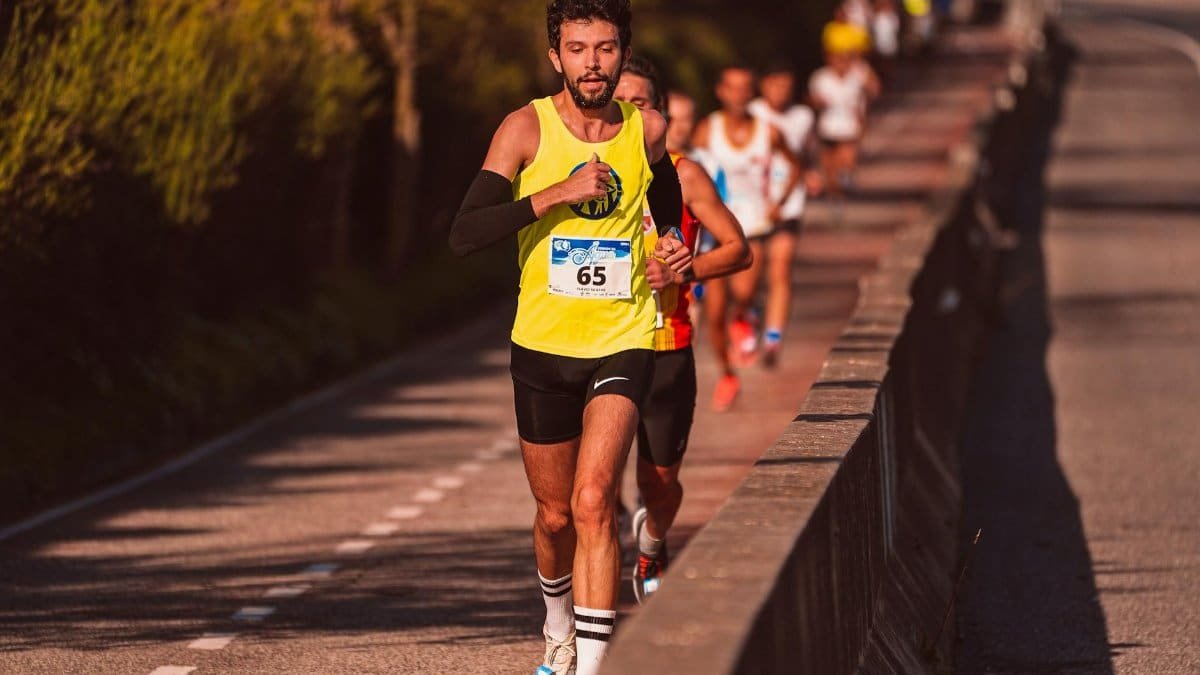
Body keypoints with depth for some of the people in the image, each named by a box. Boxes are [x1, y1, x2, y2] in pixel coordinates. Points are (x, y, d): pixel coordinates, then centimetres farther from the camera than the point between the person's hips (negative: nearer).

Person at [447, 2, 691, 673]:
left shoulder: (648, 130, 0)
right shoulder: (527, 128, -8)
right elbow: (465, 234, -19)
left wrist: (674, 252, 3)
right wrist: (556, 193, -27)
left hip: (622, 345, -1)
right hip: (544, 346, 1)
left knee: (593, 503, -20)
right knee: (555, 516, 15)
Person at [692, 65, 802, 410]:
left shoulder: (769, 133, 0)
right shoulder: (708, 129, -2)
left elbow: (794, 166, 17)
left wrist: (779, 202, 3)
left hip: (752, 228, -1)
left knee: (743, 290, -29)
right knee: (714, 314, 1)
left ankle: (742, 319, 7)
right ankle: (727, 375, 25)